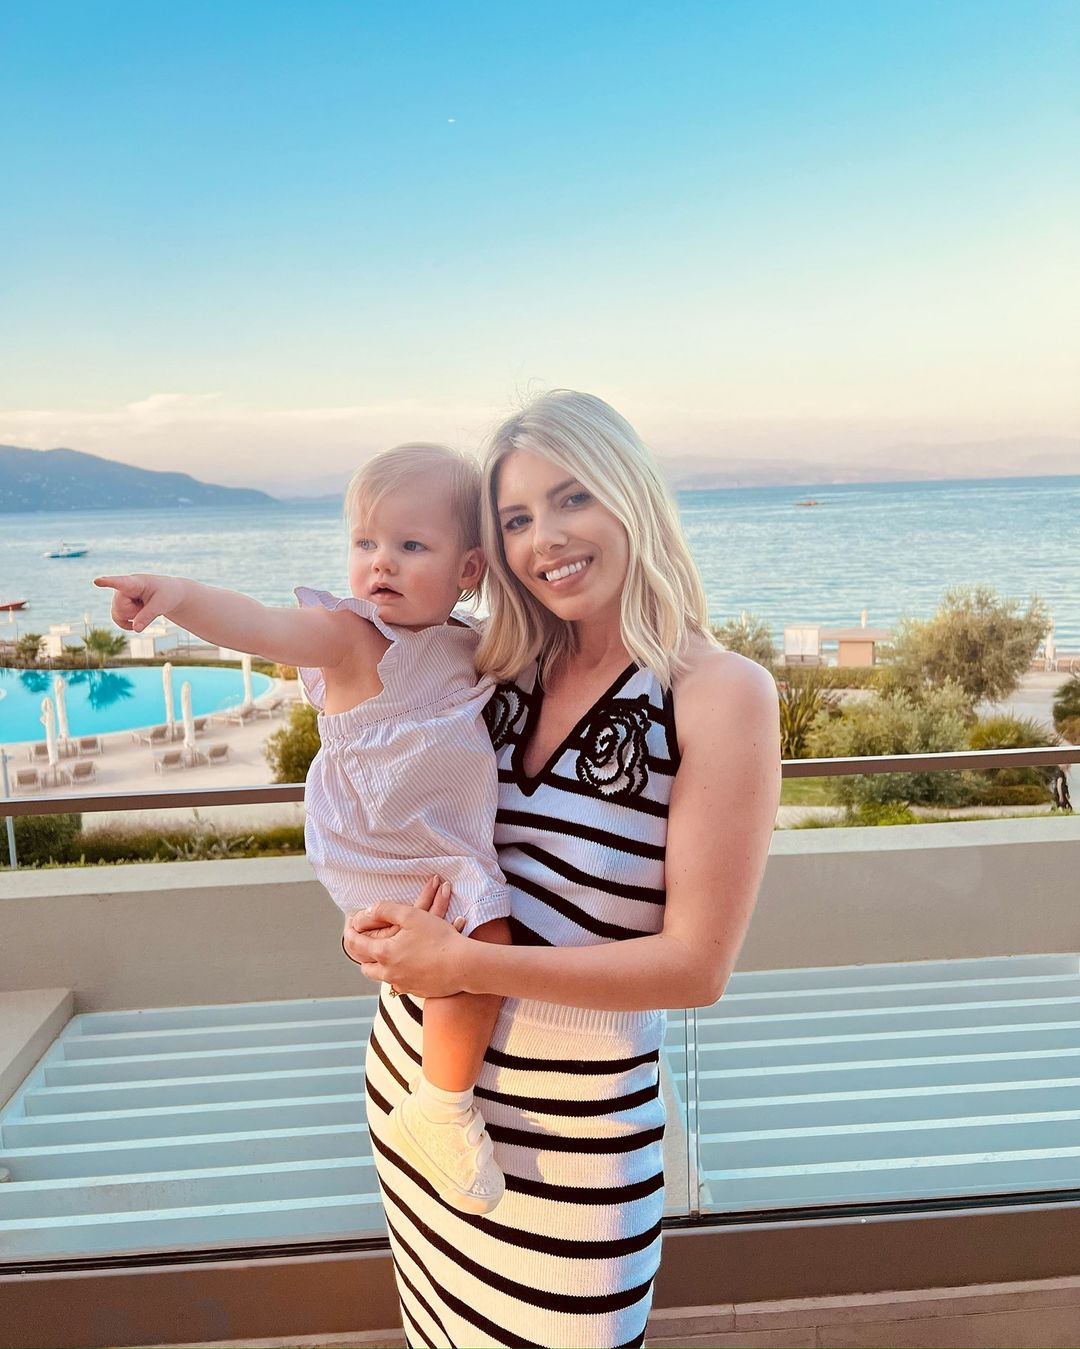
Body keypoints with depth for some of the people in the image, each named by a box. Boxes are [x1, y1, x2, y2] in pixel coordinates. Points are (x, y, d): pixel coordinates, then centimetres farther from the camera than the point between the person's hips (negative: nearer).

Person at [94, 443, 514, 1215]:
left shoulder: (468, 644, 2)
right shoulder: (352, 635, -20)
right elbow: (263, 627, -38)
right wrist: (178, 595, -53)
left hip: (453, 850, 8)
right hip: (393, 866, -8)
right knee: (477, 950, -23)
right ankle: (440, 1108, 0)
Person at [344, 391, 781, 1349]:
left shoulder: (721, 694, -17)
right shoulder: (510, 676, -1)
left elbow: (697, 966, -18)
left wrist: (465, 964, -22)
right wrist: (383, 926, -9)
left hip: (572, 1122, -5)